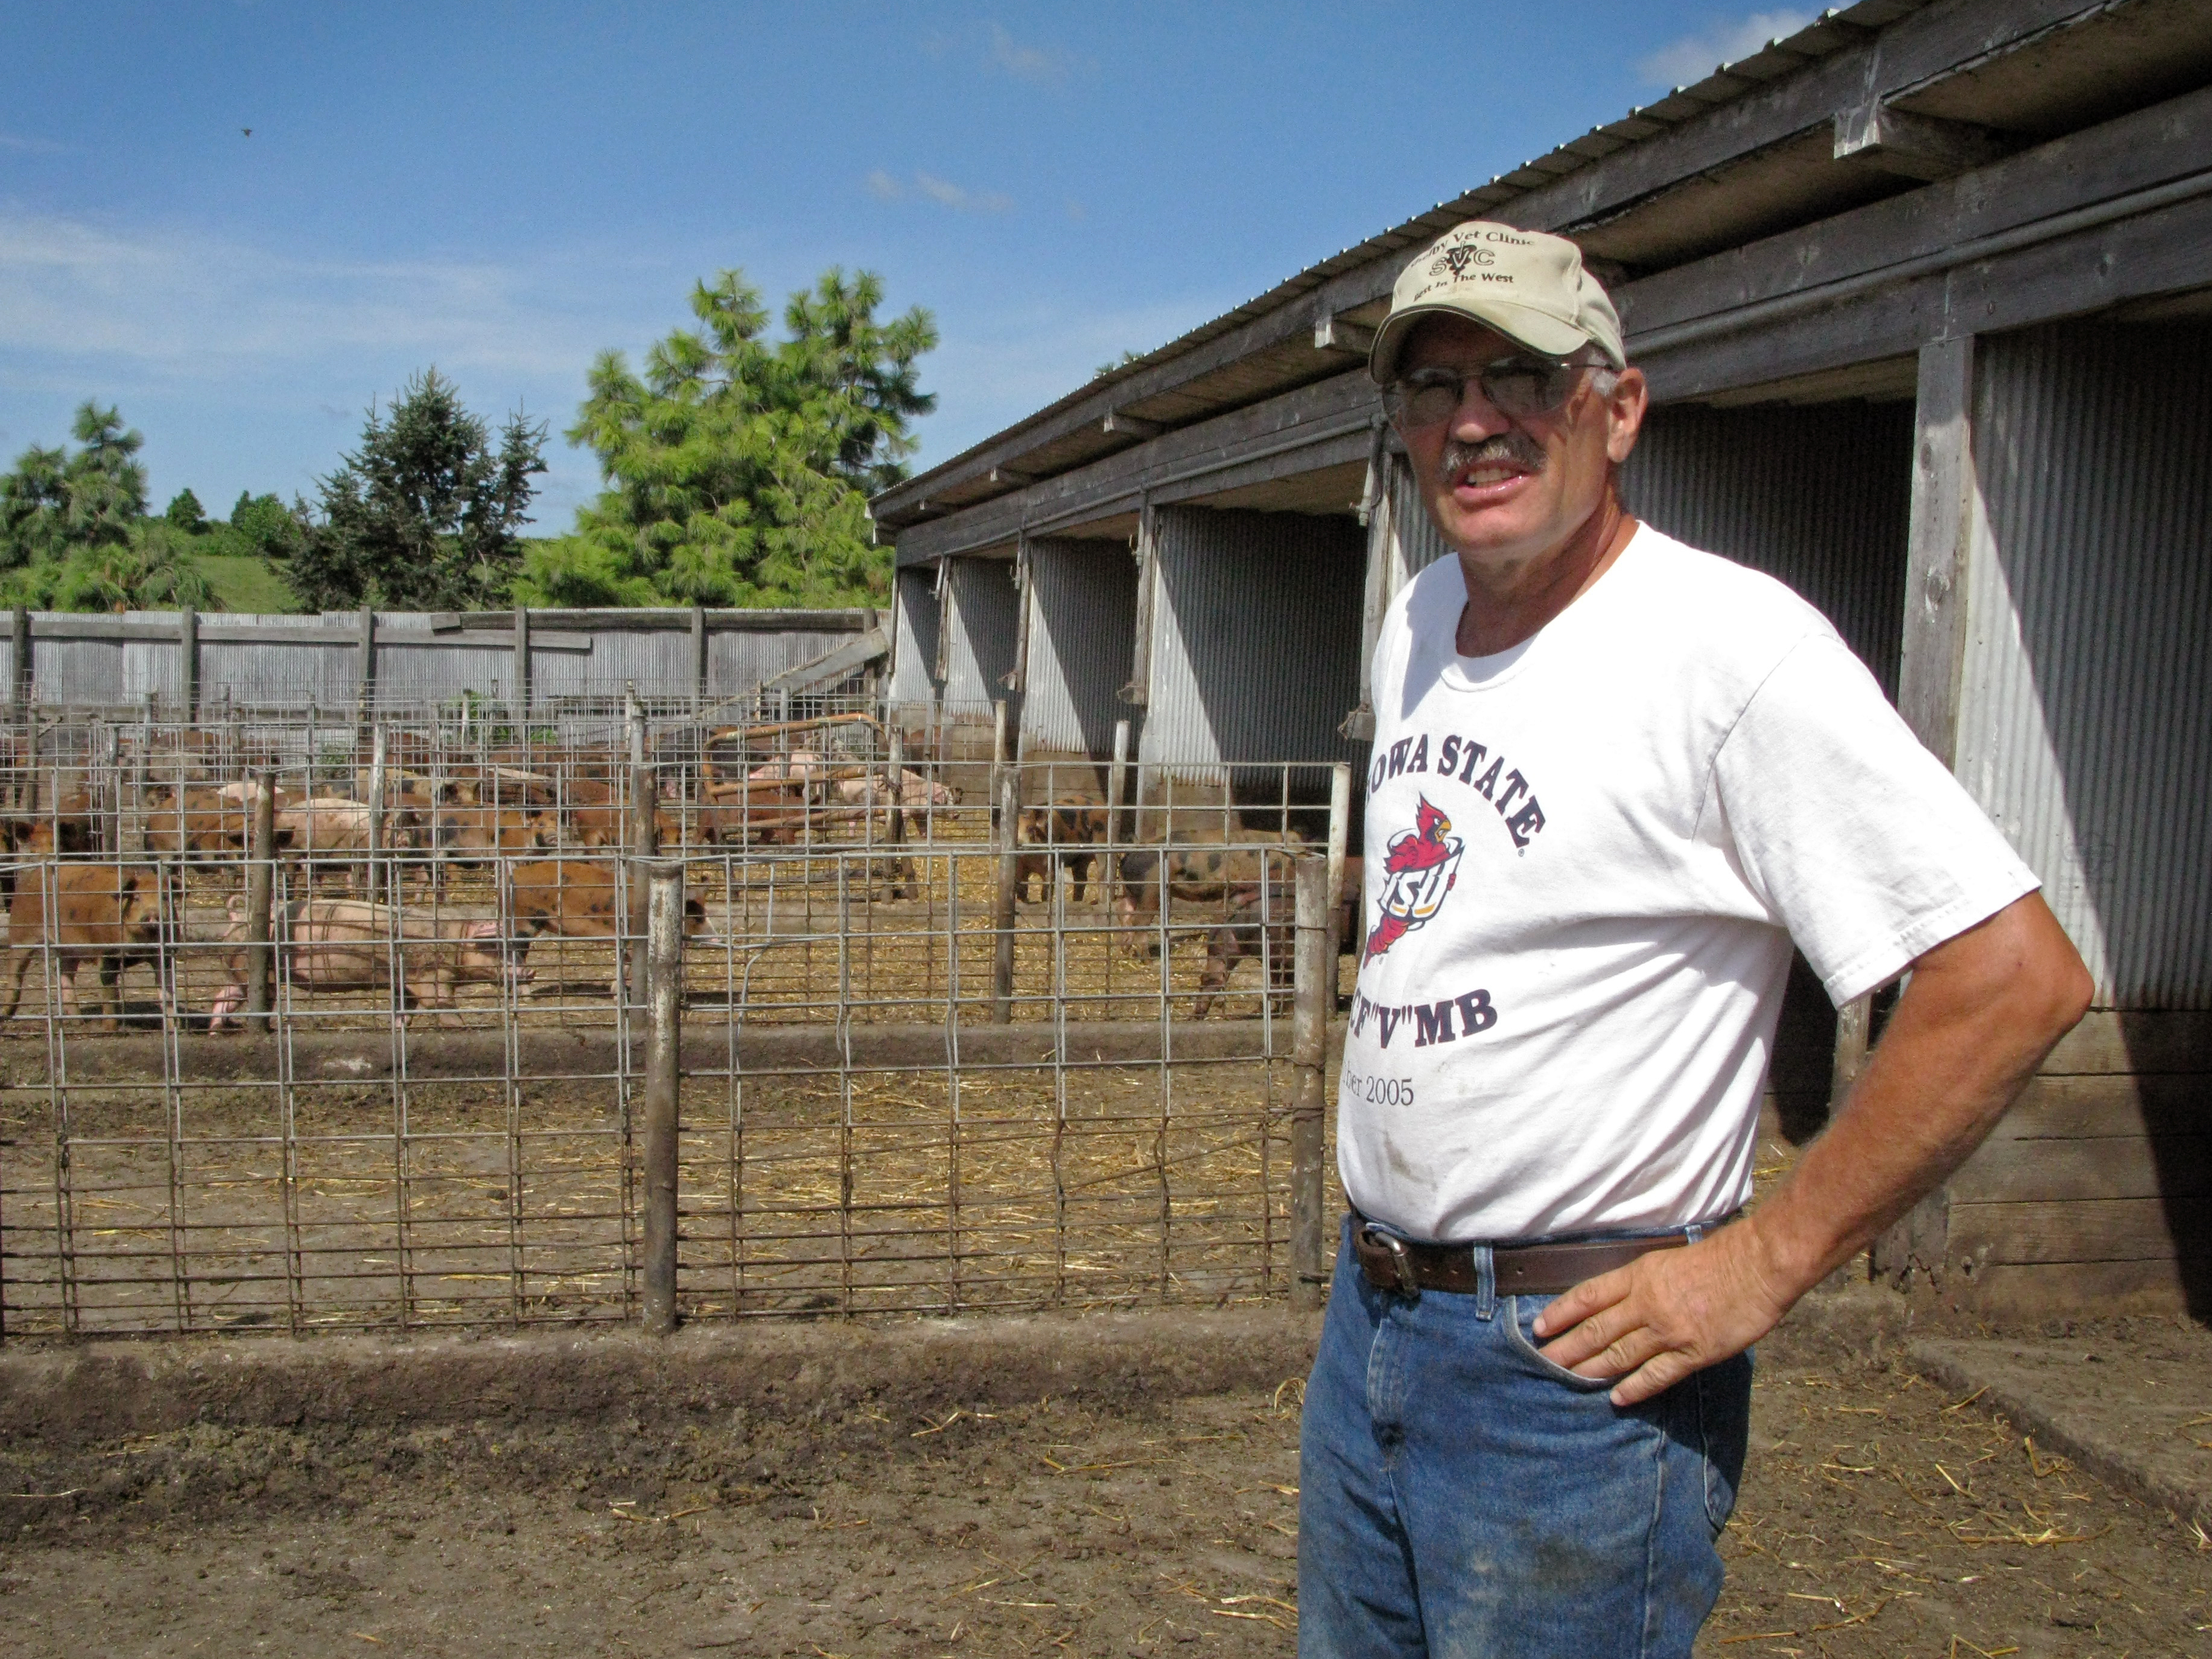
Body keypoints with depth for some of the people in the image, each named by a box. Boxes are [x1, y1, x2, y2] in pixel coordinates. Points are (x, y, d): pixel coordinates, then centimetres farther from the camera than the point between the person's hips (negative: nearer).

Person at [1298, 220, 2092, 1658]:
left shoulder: (1727, 640, -18)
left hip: (1576, 1362, -8)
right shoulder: (1421, 620, 8)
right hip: (1370, 1320, 8)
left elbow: (2017, 975, -22)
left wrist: (1762, 1267, -17)